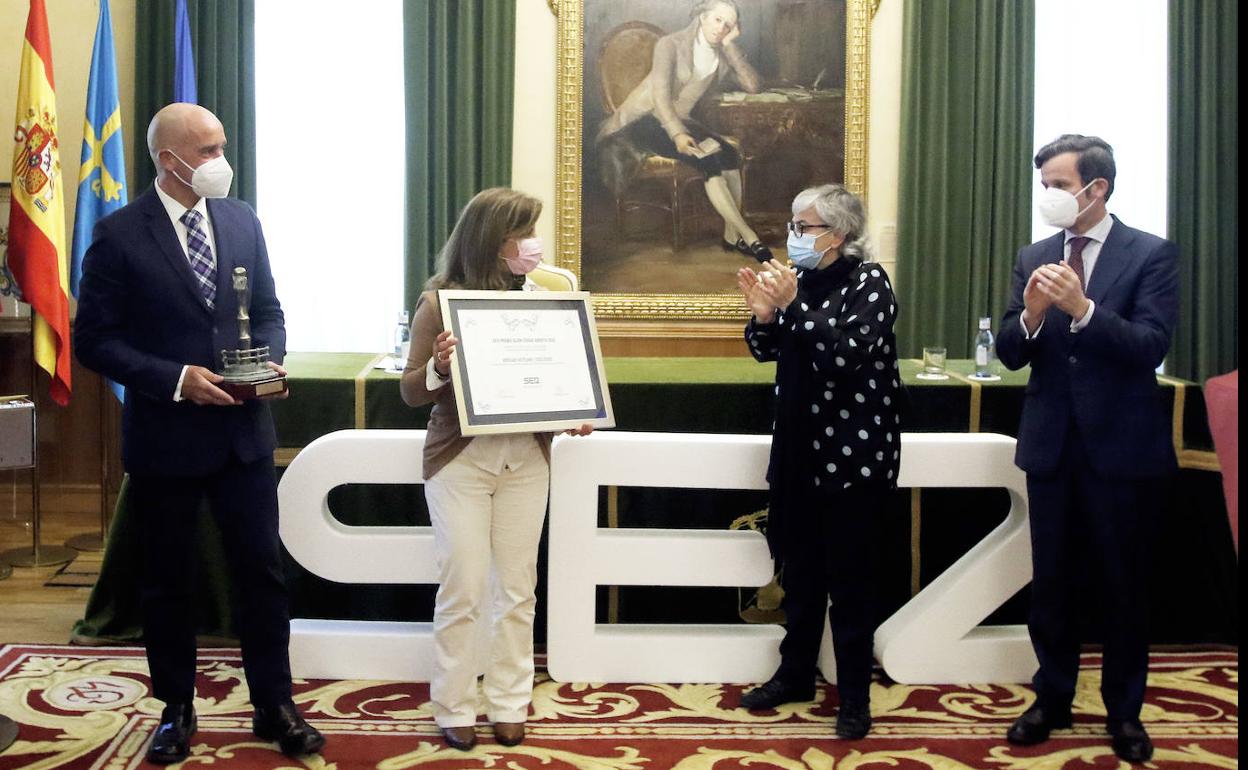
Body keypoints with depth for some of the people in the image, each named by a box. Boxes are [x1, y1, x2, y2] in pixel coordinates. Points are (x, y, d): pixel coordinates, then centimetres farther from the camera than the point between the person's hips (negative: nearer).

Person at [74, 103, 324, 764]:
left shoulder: (242, 219, 4)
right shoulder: (120, 235, -9)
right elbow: (93, 340, -9)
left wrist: (270, 360, -8)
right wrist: (176, 379, -19)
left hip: (244, 429, 3)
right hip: (165, 435, -3)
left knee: (262, 567, 6)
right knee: (167, 579, 12)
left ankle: (274, 705, 20)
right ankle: (176, 710, 28)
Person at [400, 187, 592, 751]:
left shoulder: (537, 297, 5)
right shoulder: (439, 301, -6)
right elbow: (410, 392, -6)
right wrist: (439, 367, -26)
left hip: (526, 458, 4)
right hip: (460, 460, -3)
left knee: (518, 588, 8)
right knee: (463, 589, -1)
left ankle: (509, 704, 20)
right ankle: (454, 708, 14)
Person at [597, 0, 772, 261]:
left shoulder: (724, 54, 5)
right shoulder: (671, 44, -11)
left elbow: (753, 86, -10)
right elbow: (660, 95, -22)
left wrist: (730, 46, -13)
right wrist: (677, 135, -37)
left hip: (678, 121, 6)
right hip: (643, 119, -6)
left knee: (729, 154, -24)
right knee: (708, 160, -29)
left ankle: (732, 235, -16)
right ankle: (750, 238, -27)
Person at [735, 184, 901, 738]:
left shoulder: (868, 281, -11)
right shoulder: (802, 281, 7)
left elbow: (847, 354, -23)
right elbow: (768, 351, 12)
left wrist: (793, 305, -25)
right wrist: (764, 314, -8)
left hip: (852, 453, -6)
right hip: (801, 448, 6)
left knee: (847, 577, 0)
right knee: (799, 569, 14)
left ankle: (855, 697, 13)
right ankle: (795, 674, 29)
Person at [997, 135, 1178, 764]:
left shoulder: (1151, 255, -6)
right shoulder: (1034, 259, 5)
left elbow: (1151, 346, -17)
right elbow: (1009, 353, 1)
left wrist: (1082, 308, -29)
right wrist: (1030, 316, -20)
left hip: (1122, 447, -3)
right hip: (1051, 446, 3)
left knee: (1123, 586, 8)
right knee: (1050, 584, 12)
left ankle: (1124, 711, 24)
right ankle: (1052, 699, 28)